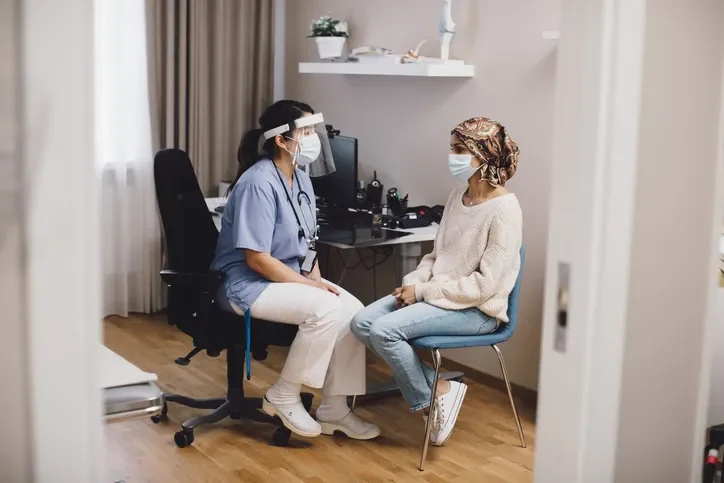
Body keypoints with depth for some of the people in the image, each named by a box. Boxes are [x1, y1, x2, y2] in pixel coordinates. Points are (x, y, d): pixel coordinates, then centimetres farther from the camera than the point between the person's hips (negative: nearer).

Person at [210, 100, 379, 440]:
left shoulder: (301, 177, 6)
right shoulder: (259, 183, -21)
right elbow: (257, 259, -24)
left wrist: (317, 280, -3)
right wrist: (311, 286, -20)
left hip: (290, 277, 9)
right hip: (247, 283, -9)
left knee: (354, 310, -11)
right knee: (325, 310, -29)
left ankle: (333, 409, -1)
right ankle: (283, 397, -9)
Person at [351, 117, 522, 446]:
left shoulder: (503, 210, -17)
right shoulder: (457, 197, 8)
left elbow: (485, 285, -20)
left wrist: (423, 292, -17)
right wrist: (413, 282, -4)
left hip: (477, 310, -9)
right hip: (438, 295, 9)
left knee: (385, 330, -24)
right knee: (362, 322, -9)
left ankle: (432, 395, -2)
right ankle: (436, 385, -2)